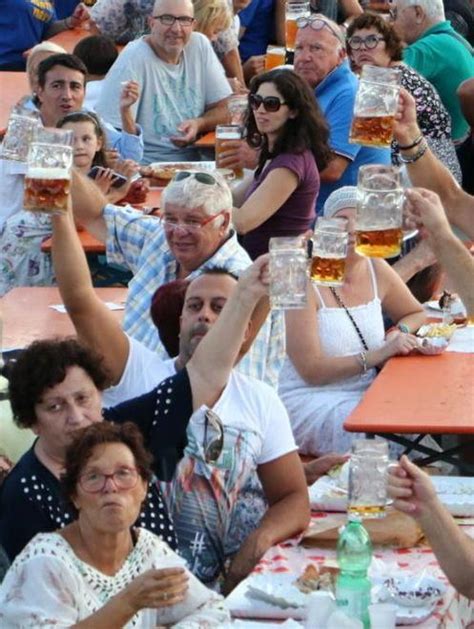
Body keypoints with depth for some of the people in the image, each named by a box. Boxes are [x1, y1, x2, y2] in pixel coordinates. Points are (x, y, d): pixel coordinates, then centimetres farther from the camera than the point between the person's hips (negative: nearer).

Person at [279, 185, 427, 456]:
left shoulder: (377, 271, 7)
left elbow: (418, 314, 26)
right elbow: (311, 370, -16)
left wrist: (400, 332, 2)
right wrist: (379, 355, -21)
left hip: (367, 394, 6)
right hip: (311, 401, -6)